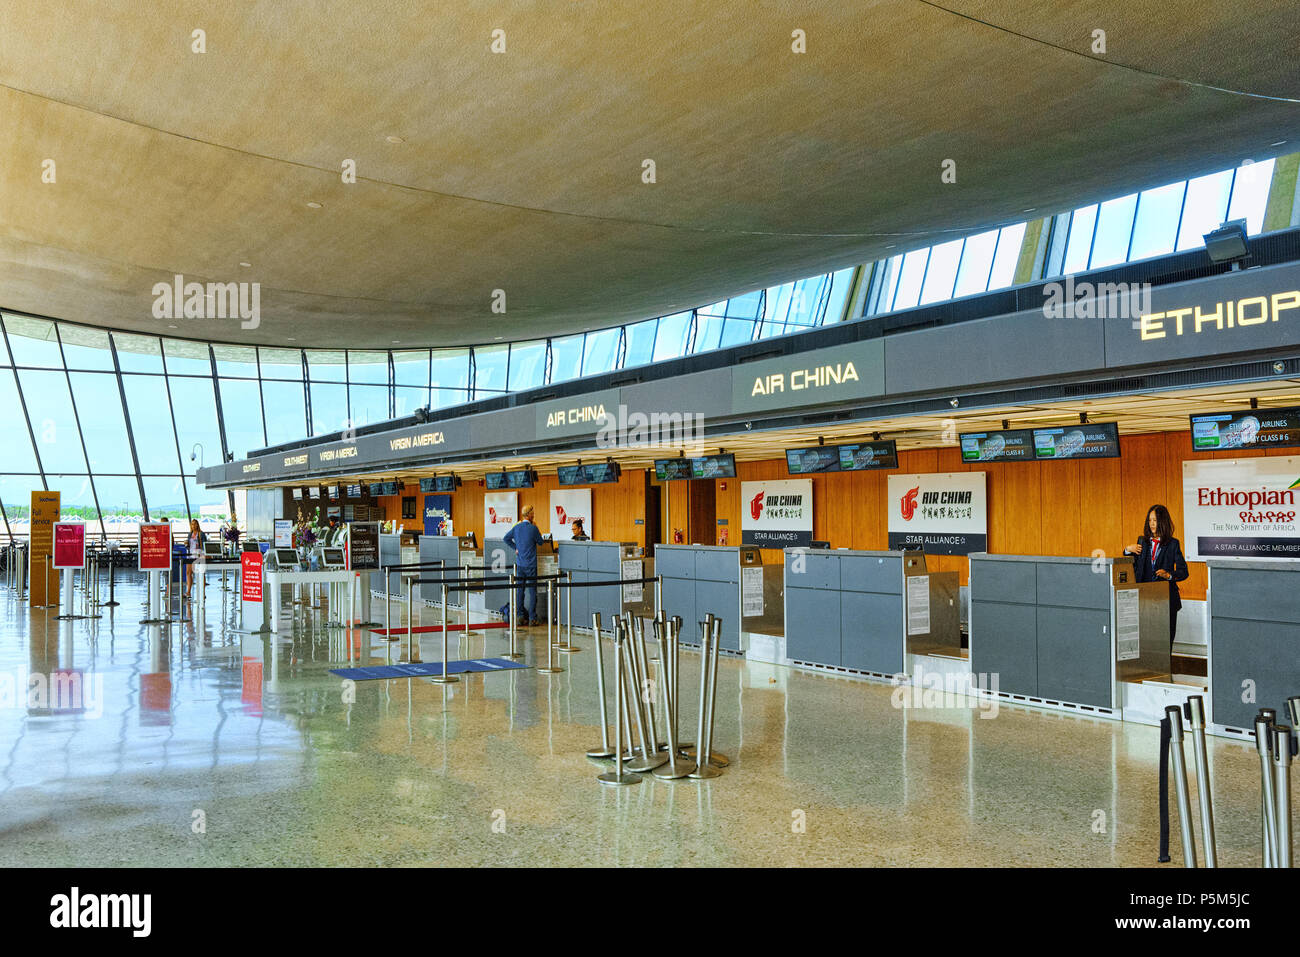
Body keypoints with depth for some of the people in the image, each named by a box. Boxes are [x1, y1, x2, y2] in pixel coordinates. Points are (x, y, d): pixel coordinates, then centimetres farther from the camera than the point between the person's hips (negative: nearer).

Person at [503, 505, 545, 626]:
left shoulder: (516, 528, 3)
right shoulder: (533, 528, -13)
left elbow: (506, 538, 12)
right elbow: (540, 542, 0)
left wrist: (515, 548, 12)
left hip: (520, 564, 5)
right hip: (530, 564, -5)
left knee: (520, 590, 11)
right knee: (532, 591, 0)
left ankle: (520, 616, 13)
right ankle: (532, 618, -1)